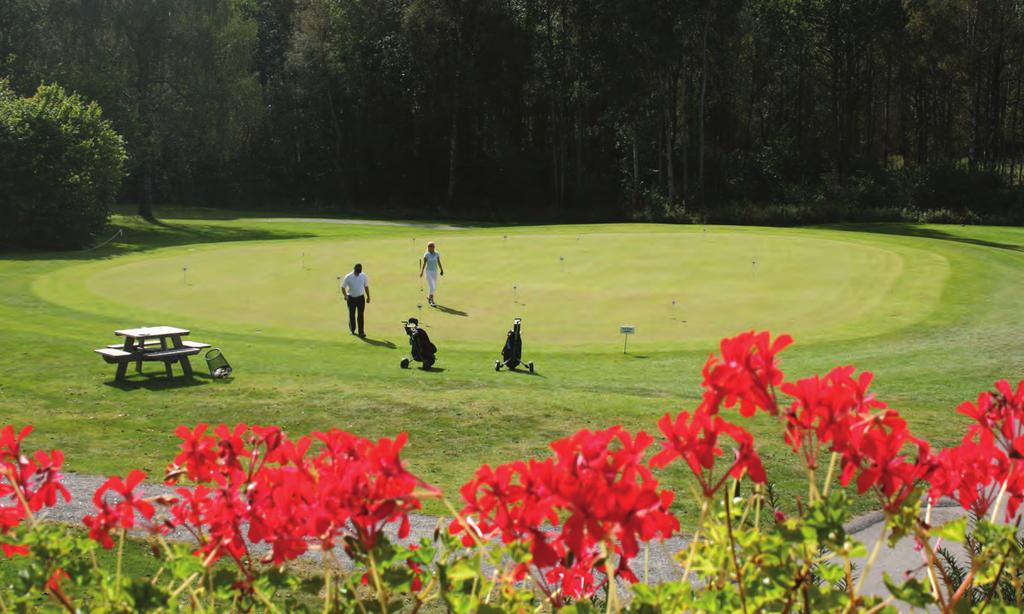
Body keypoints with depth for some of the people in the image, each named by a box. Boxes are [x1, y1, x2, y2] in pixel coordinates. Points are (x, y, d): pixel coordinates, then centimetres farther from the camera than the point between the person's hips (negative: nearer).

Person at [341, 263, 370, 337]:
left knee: (360, 315, -4)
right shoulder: (348, 277, -11)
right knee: (352, 314, 10)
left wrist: (368, 297, 10)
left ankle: (361, 332, -6)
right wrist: (345, 295, -20)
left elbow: (366, 286, 8)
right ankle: (352, 330, 27)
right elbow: (343, 287, -5)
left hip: (360, 298, 1)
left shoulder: (363, 276, -3)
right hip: (351, 298, -1)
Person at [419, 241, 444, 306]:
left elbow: (439, 262, 7)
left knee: (434, 288, 14)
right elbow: (424, 264, -14)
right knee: (432, 287, -12)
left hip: (435, 271, 5)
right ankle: (432, 301, -3)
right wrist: (421, 271, -22)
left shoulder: (437, 254, 0)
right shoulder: (426, 255, -11)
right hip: (428, 272, -5)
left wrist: (441, 270, 10)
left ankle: (428, 297, 40)